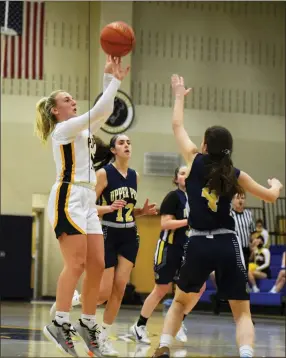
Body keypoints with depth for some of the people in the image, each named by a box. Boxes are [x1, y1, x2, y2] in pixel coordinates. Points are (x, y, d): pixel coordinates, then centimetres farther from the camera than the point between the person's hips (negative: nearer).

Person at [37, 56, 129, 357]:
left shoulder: (82, 131, 23)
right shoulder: (63, 129, -2)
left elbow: (105, 111, 21)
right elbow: (100, 110, -9)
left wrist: (110, 78, 14)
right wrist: (115, 79, -2)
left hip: (87, 201, 9)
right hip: (68, 198, -9)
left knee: (97, 265, 2)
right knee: (76, 263, -17)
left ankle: (87, 324, 7)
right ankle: (59, 324, -19)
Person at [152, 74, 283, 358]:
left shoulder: (195, 161, 1)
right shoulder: (236, 175, 3)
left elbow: (177, 127, 17)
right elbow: (270, 196, 15)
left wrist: (179, 96, 32)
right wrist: (276, 185, 39)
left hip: (198, 245, 1)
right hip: (227, 245, -1)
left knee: (180, 302, 23)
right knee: (242, 312, 5)